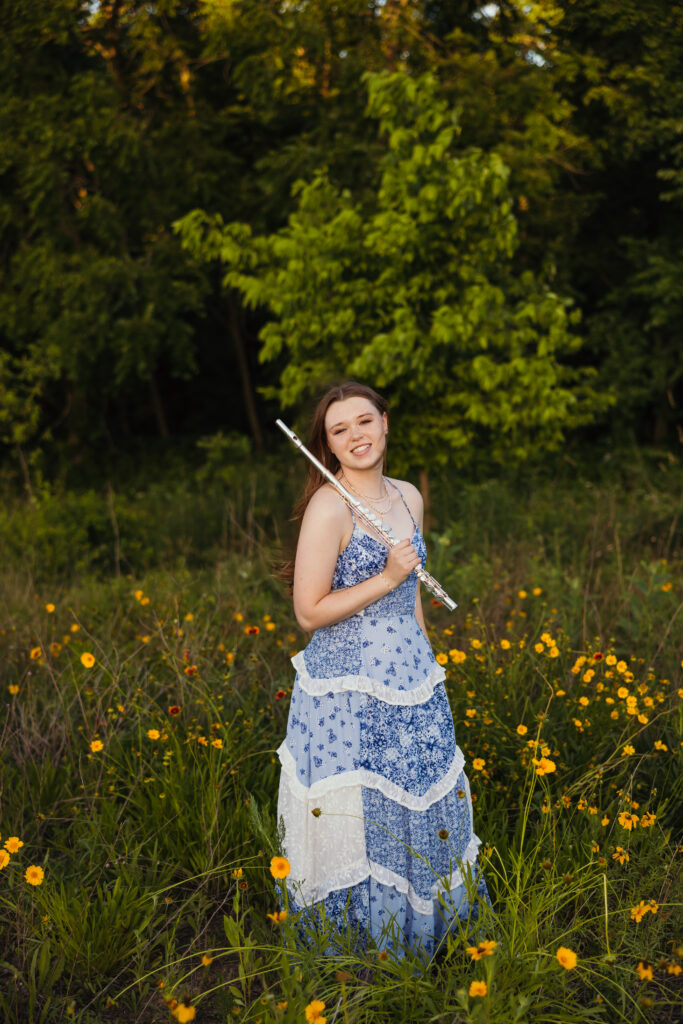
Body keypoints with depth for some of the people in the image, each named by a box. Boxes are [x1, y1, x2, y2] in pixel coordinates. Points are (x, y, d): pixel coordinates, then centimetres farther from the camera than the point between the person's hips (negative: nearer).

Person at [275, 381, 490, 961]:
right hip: (348, 690, -7)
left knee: (422, 807, 17)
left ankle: (421, 933, 37)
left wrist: (425, 667, 18)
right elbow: (309, 612, -17)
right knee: (358, 821, 4)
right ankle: (353, 943, 25)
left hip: (411, 680, 7)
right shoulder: (329, 507, -16)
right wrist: (386, 578, -21)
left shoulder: (409, 497, 7)